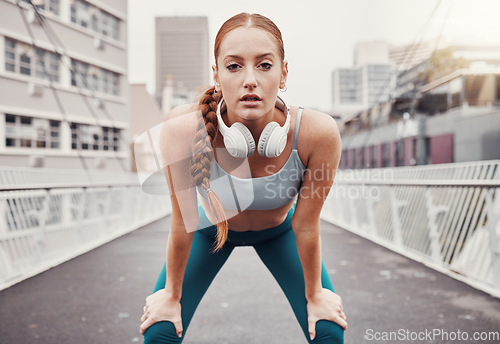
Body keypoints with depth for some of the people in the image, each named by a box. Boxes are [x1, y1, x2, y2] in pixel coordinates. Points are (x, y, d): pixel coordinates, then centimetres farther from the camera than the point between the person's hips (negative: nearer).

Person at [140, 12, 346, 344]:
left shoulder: (318, 133, -37)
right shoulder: (183, 132, -37)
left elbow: (306, 226, -21)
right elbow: (183, 223, -22)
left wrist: (314, 295, -6)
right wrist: (172, 295, -7)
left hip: (279, 230, 1)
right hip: (212, 227, 0)